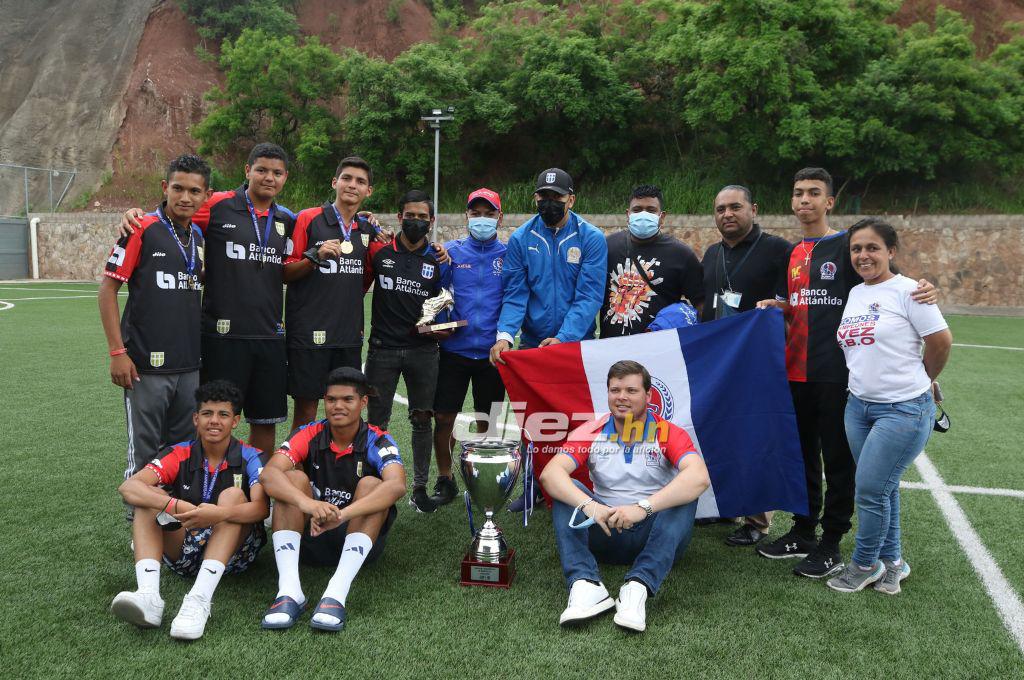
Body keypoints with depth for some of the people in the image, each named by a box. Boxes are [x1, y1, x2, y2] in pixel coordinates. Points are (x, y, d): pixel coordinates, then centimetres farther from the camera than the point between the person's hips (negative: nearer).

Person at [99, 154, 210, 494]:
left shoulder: (201, 236, 10)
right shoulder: (142, 230, -7)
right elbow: (108, 288, -7)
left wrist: (203, 348, 11)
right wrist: (117, 352, -12)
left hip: (191, 366, 6)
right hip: (146, 365, -5)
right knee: (144, 454, 5)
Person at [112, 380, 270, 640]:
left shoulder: (251, 459, -6)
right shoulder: (179, 456, -1)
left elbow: (262, 507, -24)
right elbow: (128, 487, -18)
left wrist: (220, 514, -43)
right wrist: (177, 506, -36)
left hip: (233, 553, -2)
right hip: (184, 552, 2)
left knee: (233, 495, -26)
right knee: (149, 497, -16)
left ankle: (200, 600, -39)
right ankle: (148, 596, -35)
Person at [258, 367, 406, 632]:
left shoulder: (377, 441, -12)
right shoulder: (309, 436, -7)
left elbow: (397, 485, -33)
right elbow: (269, 474, -25)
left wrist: (342, 514, -46)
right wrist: (308, 503, -44)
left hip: (361, 538, -1)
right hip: (309, 537, 2)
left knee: (371, 484, -26)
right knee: (293, 478, -21)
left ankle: (336, 595, -39)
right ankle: (289, 592, -33)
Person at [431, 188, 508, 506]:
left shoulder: (509, 255, 3)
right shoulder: (450, 251, 5)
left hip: (492, 351, 0)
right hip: (454, 349, 0)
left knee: (486, 421, 10)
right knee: (443, 418, 1)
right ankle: (445, 480, 19)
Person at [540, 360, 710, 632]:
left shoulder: (669, 435, -7)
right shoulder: (590, 434, -2)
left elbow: (700, 477, -27)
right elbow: (550, 474, -17)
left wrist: (643, 507, -39)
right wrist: (588, 505, -35)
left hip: (656, 537, -1)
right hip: (605, 535, 2)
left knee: (685, 494, -27)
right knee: (567, 491, -19)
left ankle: (638, 586, -41)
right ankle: (586, 585, -38)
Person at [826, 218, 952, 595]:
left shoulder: (906, 291, -11)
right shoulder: (854, 294, 9)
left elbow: (940, 342, -8)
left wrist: (919, 380, 5)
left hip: (903, 409, -6)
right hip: (859, 405, 6)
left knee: (870, 488, -4)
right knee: (882, 487, 14)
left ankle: (865, 564, 16)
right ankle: (891, 562, 29)